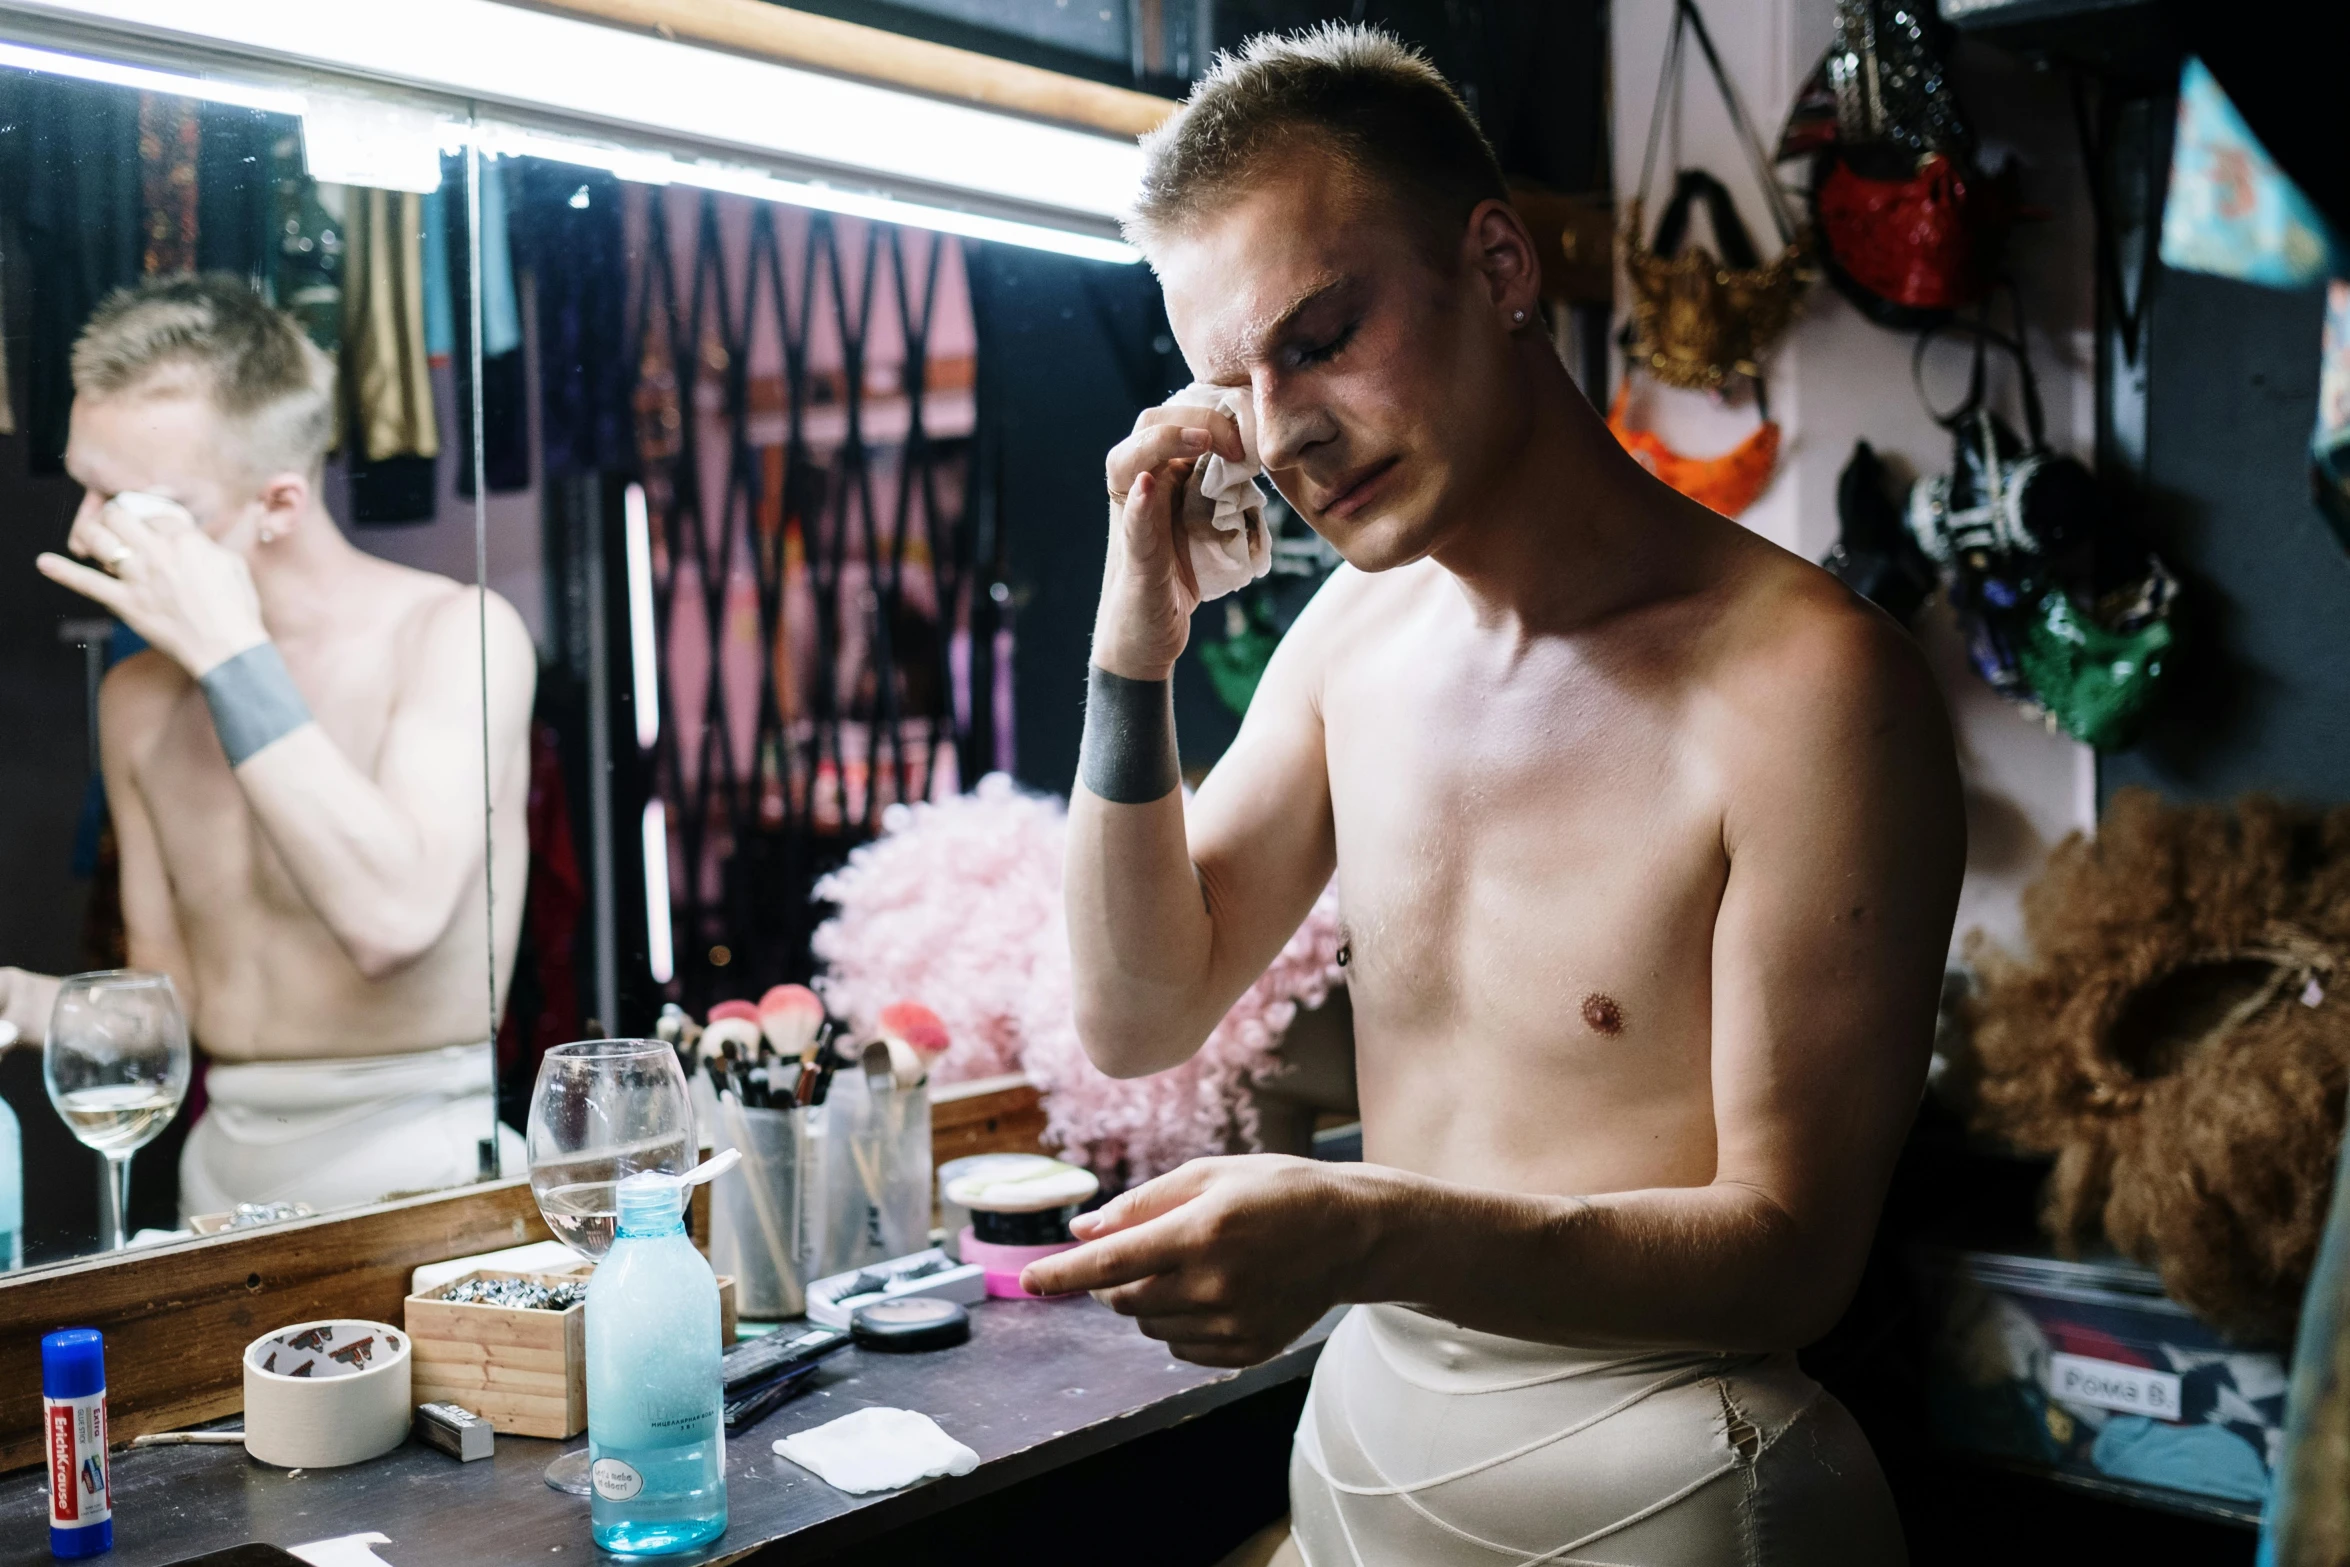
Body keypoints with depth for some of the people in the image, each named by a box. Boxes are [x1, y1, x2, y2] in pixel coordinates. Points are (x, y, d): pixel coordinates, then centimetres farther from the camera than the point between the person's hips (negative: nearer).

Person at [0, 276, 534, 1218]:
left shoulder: (457, 631, -9)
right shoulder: (136, 699, 10)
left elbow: (394, 918, -24)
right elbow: (176, 992, 15)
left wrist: (233, 654, -20)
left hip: (417, 1165, -6)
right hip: (226, 1167, 6)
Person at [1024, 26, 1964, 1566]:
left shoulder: (1805, 681, -21)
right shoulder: (1356, 628, -1)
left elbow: (1792, 1250, -19)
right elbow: (1141, 1020, 2)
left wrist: (1368, 1234, -34)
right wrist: (1135, 655, -11)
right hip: (1368, 1411, 6)